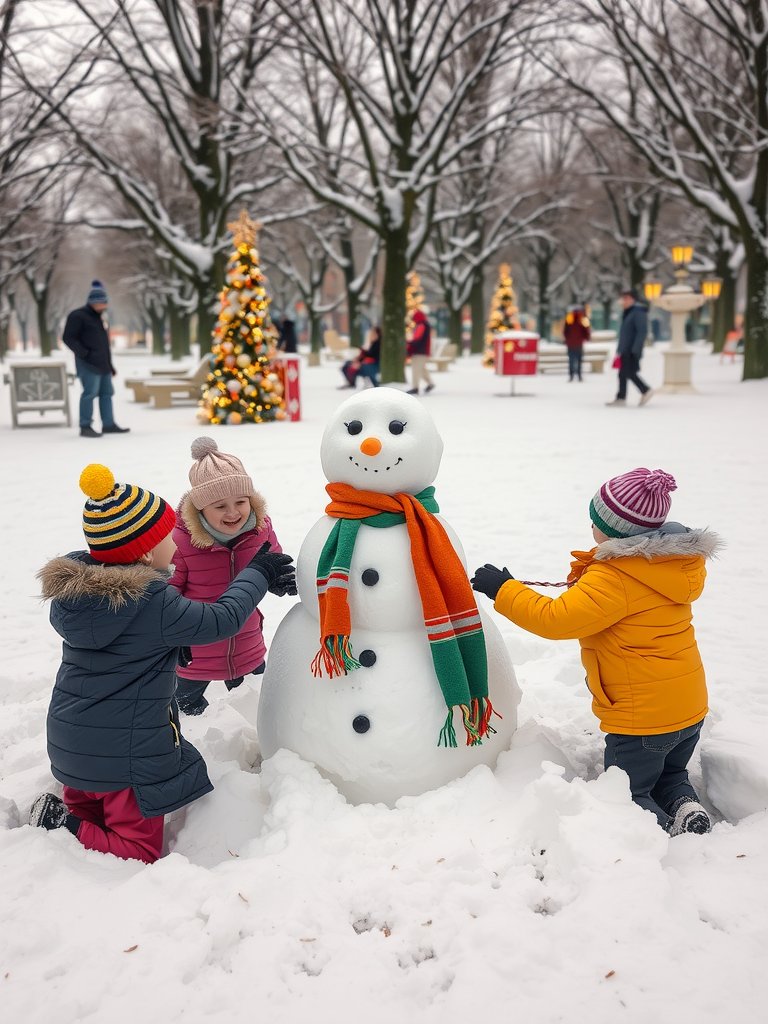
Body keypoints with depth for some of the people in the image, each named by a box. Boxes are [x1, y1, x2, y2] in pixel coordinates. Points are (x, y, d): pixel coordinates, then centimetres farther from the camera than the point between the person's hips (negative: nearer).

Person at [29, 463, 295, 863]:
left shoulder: (69, 588, -2)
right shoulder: (153, 603, -24)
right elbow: (222, 619, -14)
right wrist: (258, 573, -1)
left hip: (70, 738, 8)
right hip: (127, 751, -7)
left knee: (87, 812, 29)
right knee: (139, 850, 6)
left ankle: (61, 816, 5)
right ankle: (64, 830, -6)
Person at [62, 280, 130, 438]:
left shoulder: (98, 316, 21)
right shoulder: (78, 316, -7)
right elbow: (67, 337, -11)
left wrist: (110, 364, 23)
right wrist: (84, 354, -18)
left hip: (102, 364, 9)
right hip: (89, 364, -9)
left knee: (107, 393, 9)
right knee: (90, 393, -12)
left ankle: (108, 424, 16)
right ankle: (85, 427, -7)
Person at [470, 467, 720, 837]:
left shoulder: (614, 578, -25)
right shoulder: (673, 563, 4)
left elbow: (554, 619, -27)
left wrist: (503, 589, -17)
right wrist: (588, 573, -7)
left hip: (642, 717, -8)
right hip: (690, 707, 8)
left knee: (628, 794, 15)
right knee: (669, 774, 32)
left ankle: (670, 834, -11)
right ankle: (686, 805, 2)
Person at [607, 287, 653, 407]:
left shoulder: (638, 312, -12)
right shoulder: (627, 313, 18)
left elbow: (642, 332, -20)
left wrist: (635, 350, -24)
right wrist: (619, 350, 22)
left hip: (632, 351, -10)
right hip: (625, 350, 10)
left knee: (629, 372, -9)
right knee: (623, 374, 7)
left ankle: (646, 391, 5)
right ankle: (621, 398, 9)